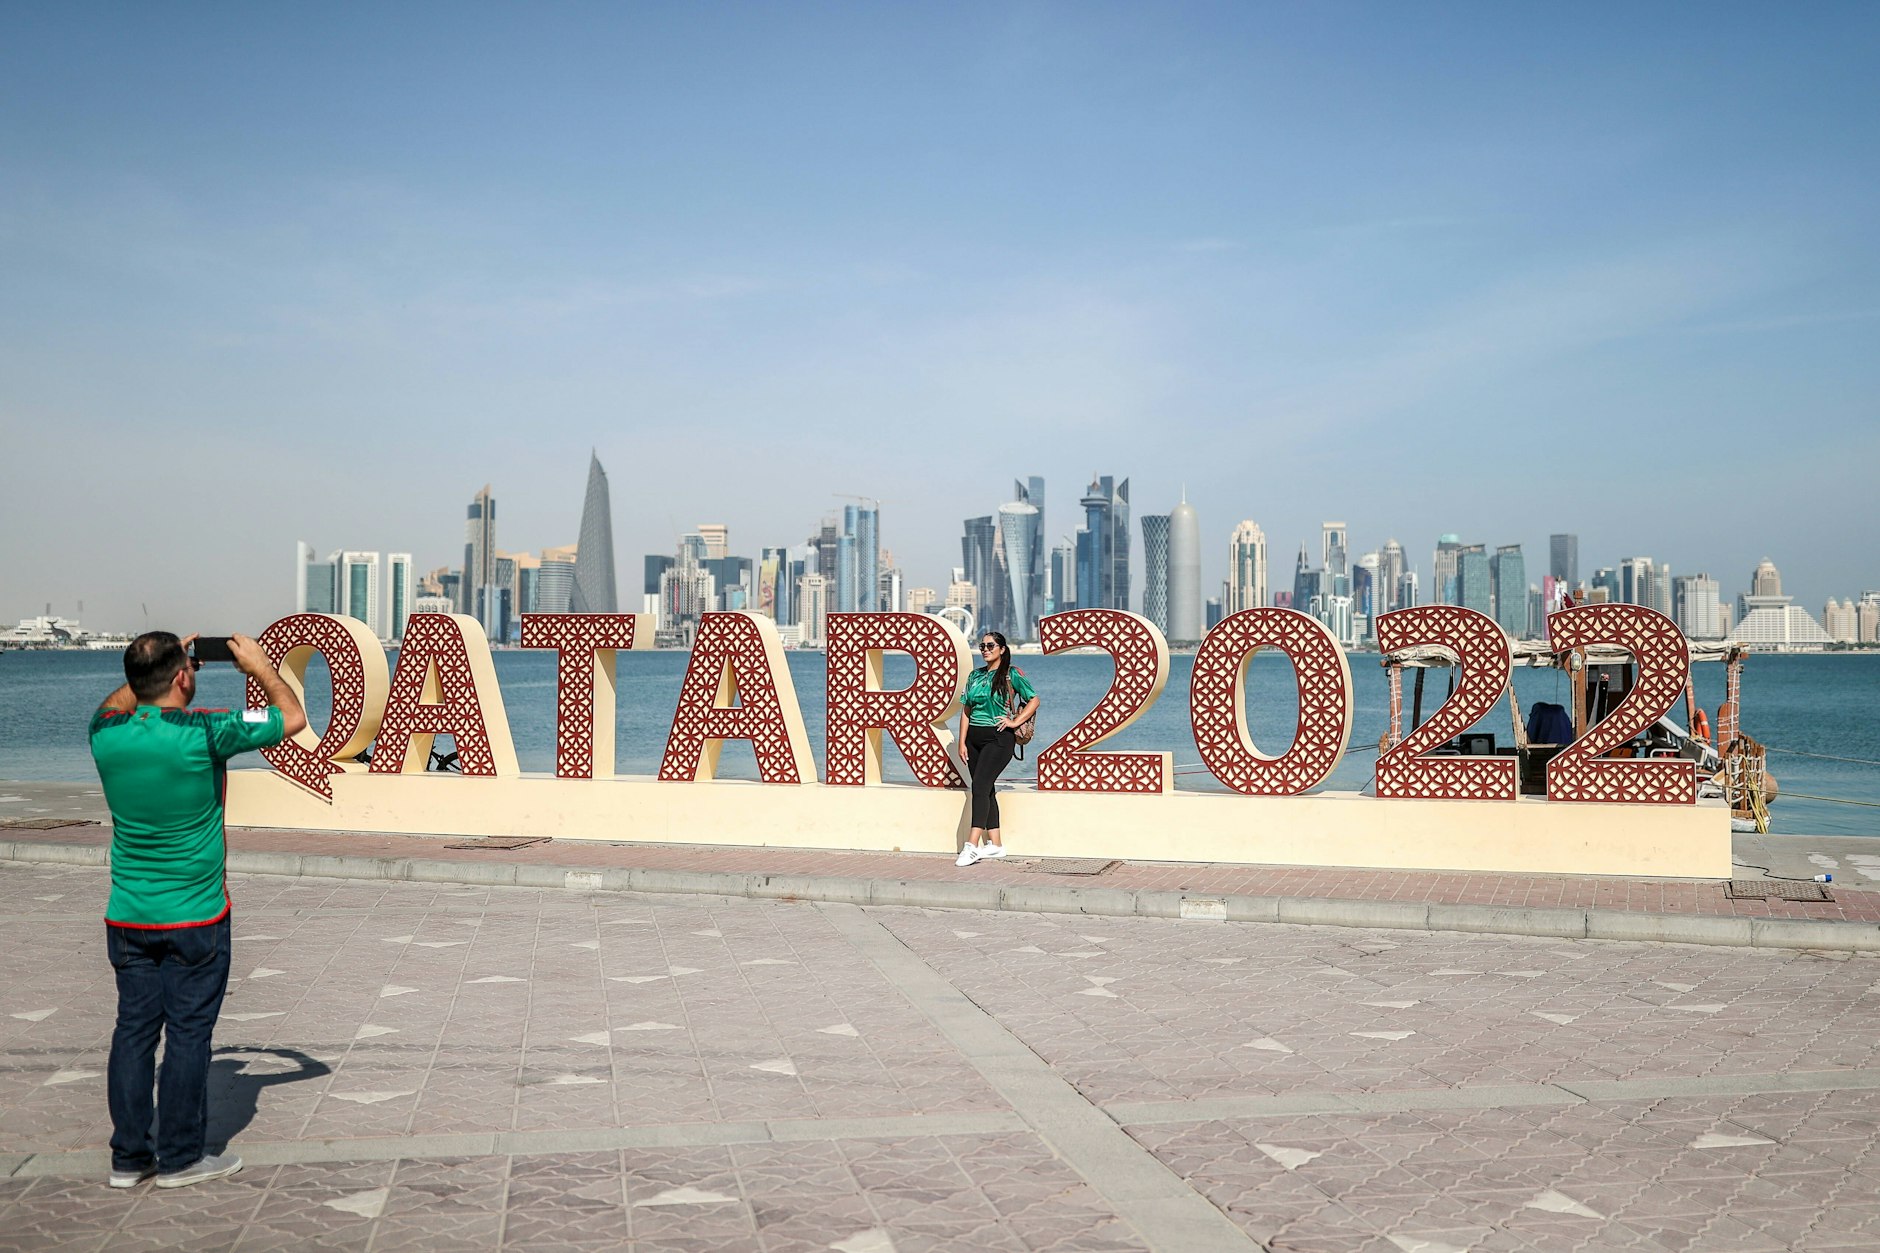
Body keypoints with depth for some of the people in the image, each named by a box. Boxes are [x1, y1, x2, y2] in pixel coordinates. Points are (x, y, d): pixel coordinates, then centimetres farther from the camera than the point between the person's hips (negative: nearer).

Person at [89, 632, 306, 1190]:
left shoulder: (107, 734, -4)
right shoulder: (205, 732, -18)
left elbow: (117, 703, 24)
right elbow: (292, 718, -4)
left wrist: (153, 669, 21)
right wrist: (259, 665, 7)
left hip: (127, 917, 5)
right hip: (194, 917, -5)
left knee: (133, 1029, 11)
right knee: (188, 1033, 4)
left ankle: (128, 1158, 18)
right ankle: (180, 1159, 12)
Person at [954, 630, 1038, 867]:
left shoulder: (1011, 675, -3)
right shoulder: (975, 676, 13)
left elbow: (1034, 700, -3)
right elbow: (966, 710, 13)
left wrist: (1015, 722, -11)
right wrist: (962, 742, 7)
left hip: (998, 738, -6)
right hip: (974, 738, 7)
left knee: (980, 786, -17)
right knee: (985, 790, 9)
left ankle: (972, 845, -22)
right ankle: (995, 844, 16)